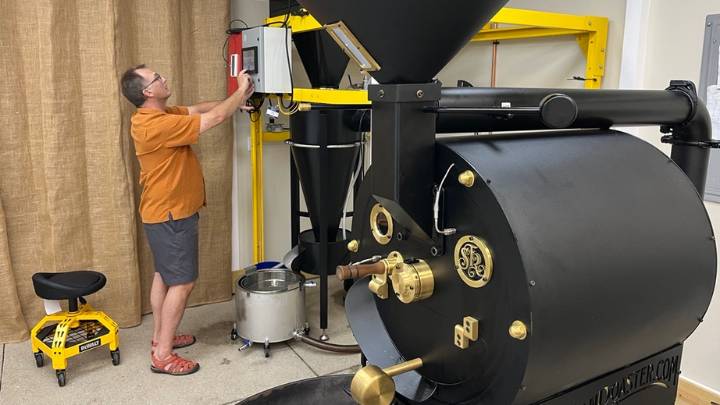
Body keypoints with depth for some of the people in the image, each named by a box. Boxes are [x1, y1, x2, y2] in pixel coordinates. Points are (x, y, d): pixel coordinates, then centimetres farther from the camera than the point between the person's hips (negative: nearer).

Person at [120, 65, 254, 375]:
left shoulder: (159, 115, 6)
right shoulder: (157, 125, -25)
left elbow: (198, 109, 14)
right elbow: (212, 119, -24)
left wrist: (235, 102, 1)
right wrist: (241, 91, -11)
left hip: (166, 213, 10)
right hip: (171, 216, -10)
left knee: (164, 275, 18)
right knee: (182, 282, -4)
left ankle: (160, 337, 32)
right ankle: (163, 355, 5)